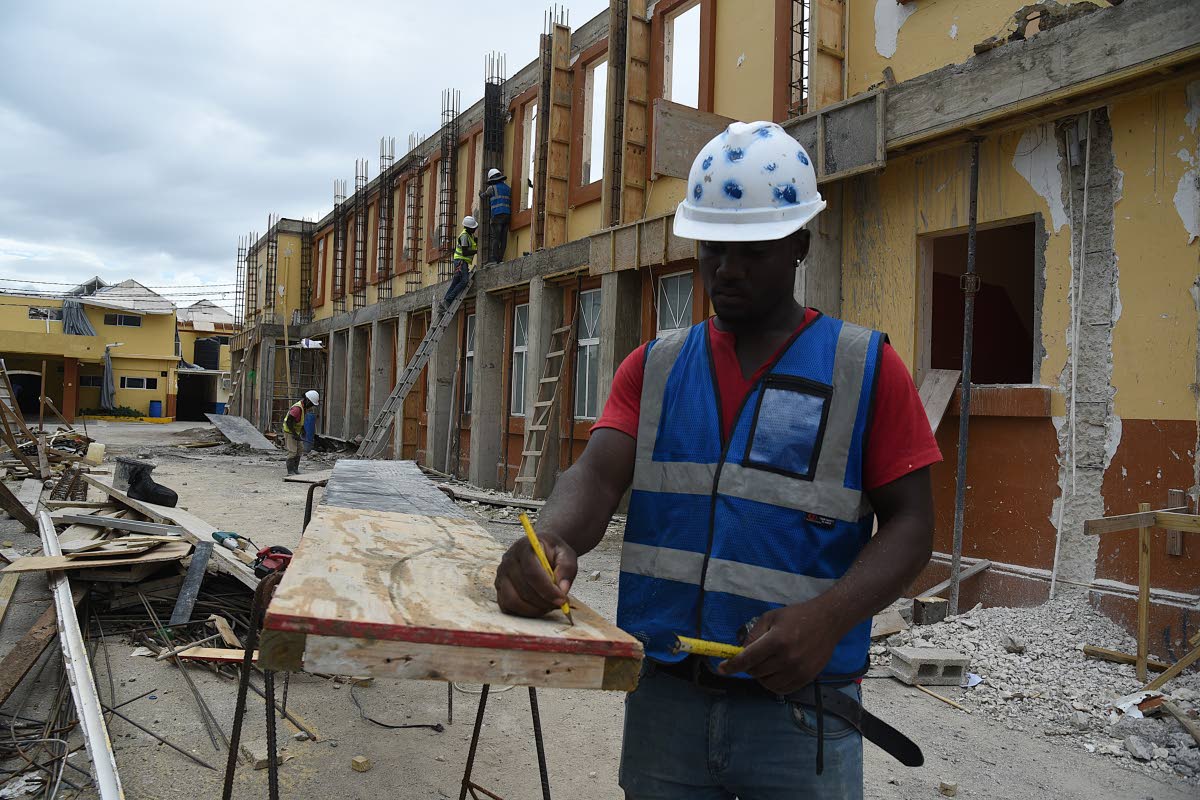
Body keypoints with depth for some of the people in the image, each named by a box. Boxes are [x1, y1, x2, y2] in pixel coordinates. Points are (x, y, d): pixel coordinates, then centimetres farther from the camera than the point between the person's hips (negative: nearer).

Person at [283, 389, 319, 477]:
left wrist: (303, 430, 12)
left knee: (299, 450, 12)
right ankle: (290, 471, -6)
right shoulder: (297, 408, -28)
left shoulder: (304, 406, 2)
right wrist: (295, 435, -27)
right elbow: (289, 422, -29)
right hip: (289, 431, -10)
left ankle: (295, 469, 19)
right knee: (292, 451, -11)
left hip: (296, 431, 10)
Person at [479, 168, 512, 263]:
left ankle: (493, 259, -12)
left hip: (497, 216, -5)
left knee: (494, 238, -6)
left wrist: (481, 194, 36)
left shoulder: (492, 188, 0)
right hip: (507, 215, 5)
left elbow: (483, 197, 15)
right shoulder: (508, 188, 15)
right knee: (503, 239, 4)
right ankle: (500, 259, 2)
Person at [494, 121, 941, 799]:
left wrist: (828, 617, -22)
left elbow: (909, 525, -5)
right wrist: (553, 539, -26)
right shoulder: (654, 367, 7)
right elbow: (597, 476, -4)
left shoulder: (866, 368, -2)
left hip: (799, 710, -2)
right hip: (662, 698, 3)